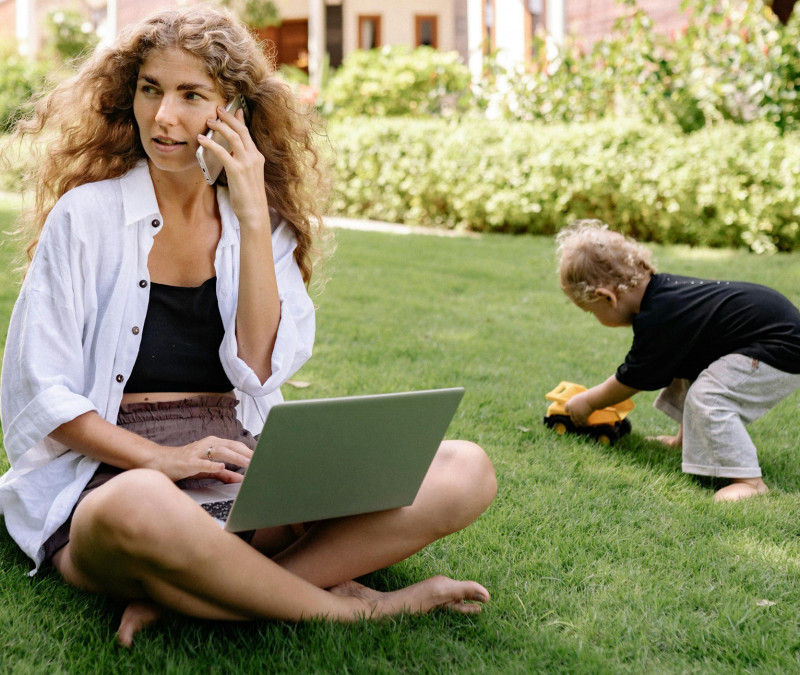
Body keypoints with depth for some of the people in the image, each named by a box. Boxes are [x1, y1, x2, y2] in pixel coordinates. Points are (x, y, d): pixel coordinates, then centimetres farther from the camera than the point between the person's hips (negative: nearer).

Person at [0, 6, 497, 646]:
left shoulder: (269, 227, 13)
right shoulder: (87, 214, 4)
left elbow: (261, 372, -3)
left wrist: (253, 220, -8)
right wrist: (158, 458, -16)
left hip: (252, 474, 4)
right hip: (112, 476, -4)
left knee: (466, 470, -18)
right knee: (139, 510, -43)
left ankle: (180, 597, -26)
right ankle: (352, 607, -19)